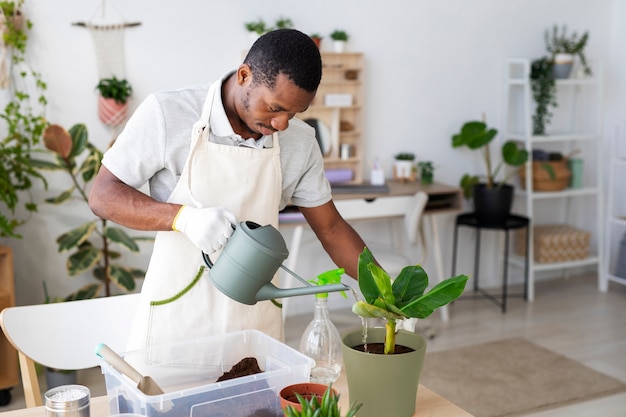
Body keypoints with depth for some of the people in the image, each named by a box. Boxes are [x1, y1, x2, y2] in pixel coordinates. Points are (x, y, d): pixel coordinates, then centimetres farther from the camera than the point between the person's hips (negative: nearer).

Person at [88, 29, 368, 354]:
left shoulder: (300, 142, 0)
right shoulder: (167, 113, -12)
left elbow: (330, 228, 8)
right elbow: (102, 195, -9)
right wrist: (183, 217, -26)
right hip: (176, 318, -3)